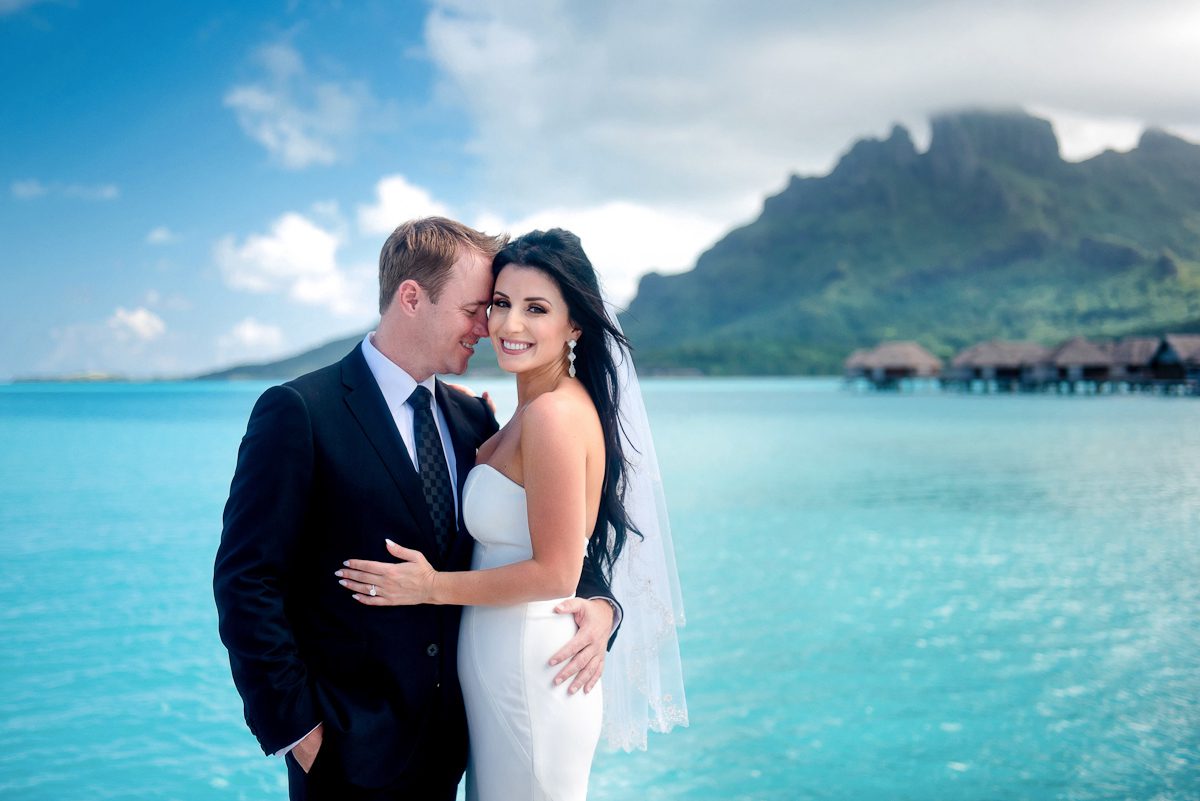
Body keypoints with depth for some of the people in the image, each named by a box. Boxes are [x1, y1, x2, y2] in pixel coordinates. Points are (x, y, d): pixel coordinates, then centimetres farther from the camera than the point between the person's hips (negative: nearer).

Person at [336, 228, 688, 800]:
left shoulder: (554, 414, -22)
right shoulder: (539, 406, 7)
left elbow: (556, 573, -21)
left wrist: (433, 588, -14)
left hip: (530, 672, -10)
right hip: (505, 663, 10)